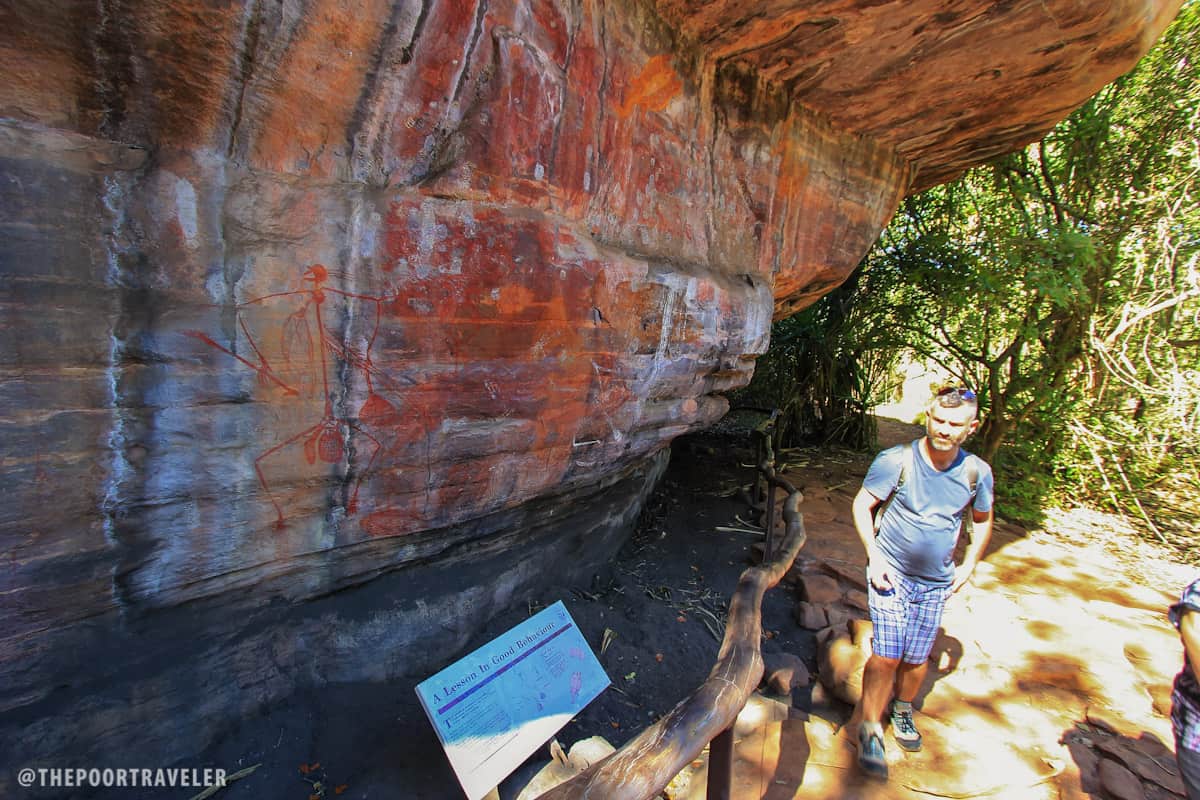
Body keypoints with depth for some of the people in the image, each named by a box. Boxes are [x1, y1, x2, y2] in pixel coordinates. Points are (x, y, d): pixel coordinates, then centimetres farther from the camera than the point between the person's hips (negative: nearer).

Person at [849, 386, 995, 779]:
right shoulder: (897, 460, -18)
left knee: (917, 657, 15)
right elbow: (862, 504, -8)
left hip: (936, 582, 4)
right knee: (887, 655, -7)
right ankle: (870, 730, 12)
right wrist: (874, 555, -14)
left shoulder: (977, 472, -6)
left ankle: (903, 709, 43)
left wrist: (969, 564, 7)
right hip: (891, 572, -3)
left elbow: (983, 519, 14)